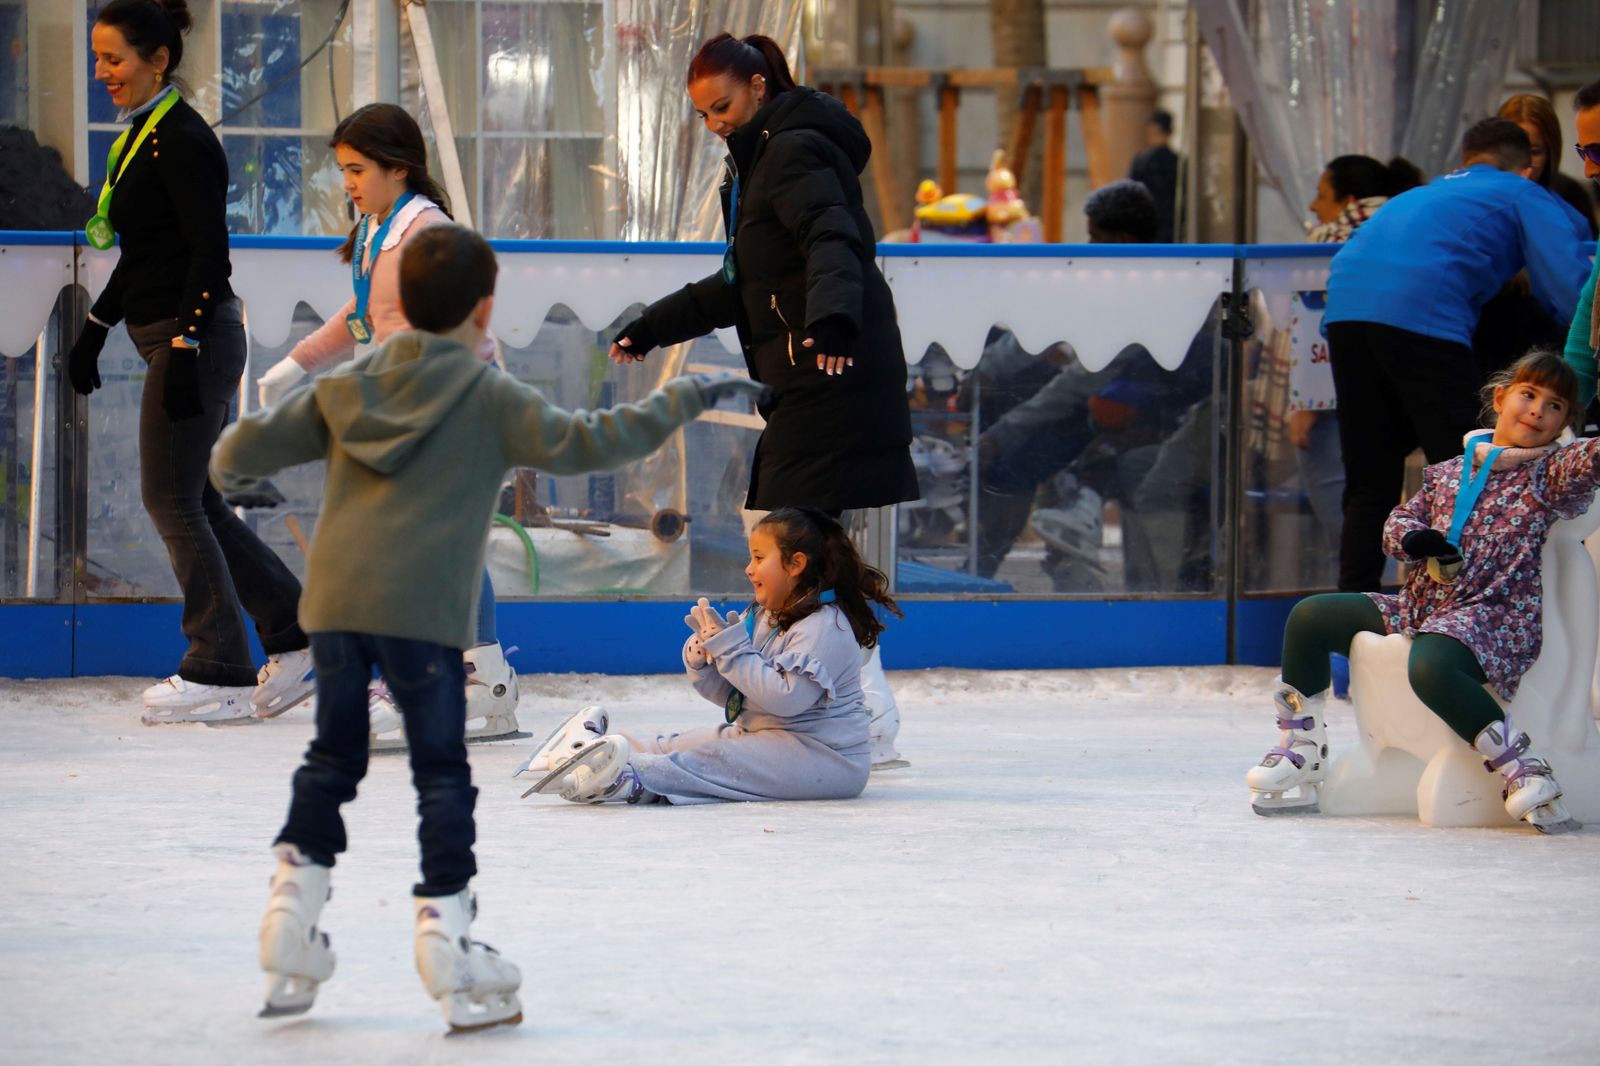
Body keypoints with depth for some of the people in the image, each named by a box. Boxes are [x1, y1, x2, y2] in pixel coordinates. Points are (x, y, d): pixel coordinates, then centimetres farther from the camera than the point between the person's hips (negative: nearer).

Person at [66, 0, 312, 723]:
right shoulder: (141, 135, 14)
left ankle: (220, 675, 3)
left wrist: (184, 350, -23)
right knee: (190, 500, 11)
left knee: (172, 499, -4)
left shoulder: (182, 141, -15)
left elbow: (209, 255, -20)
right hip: (173, 340, 10)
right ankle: (295, 635, 17)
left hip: (197, 337, -10)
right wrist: (93, 331, 24)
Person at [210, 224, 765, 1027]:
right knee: (441, 772, 3)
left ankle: (291, 920, 13)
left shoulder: (343, 388, 14)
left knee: (333, 757, 17)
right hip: (423, 610, -4)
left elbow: (244, 446, 15)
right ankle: (445, 936, -1)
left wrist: (237, 481, 40)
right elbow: (581, 443, -7)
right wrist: (685, 399, 0)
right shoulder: (490, 398, 1)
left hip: (333, 600, 4)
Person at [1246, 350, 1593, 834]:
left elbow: (1590, 459, -16)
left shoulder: (1551, 472, 3)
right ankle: (1301, 756, 9)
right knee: (1309, 617, 4)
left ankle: (1524, 770, -30)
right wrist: (1417, 539, -6)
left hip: (1493, 616, -7)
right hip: (1420, 606, 7)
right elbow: (1399, 523, 14)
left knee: (1430, 667, -39)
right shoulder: (1446, 474, 19)